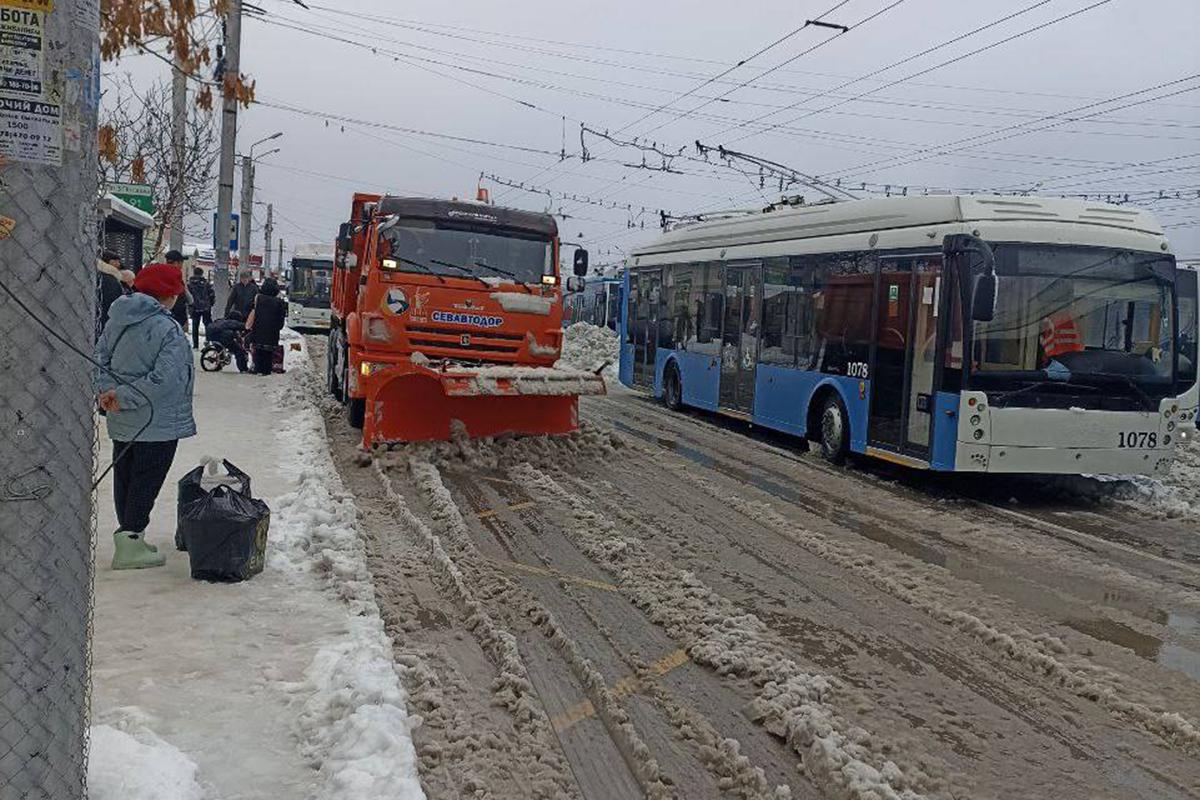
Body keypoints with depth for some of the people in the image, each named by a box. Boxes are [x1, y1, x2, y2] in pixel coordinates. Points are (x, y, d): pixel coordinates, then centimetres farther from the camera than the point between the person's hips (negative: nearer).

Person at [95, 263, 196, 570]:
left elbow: (99, 357, 4)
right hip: (157, 423, -8)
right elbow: (164, 379, -25)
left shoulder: (117, 319, 3)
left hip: (122, 421, 8)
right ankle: (130, 539, 5)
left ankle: (130, 537, 29)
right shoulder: (168, 329, -20)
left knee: (125, 478, 17)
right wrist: (123, 397, -18)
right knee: (146, 481, 2)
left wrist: (106, 391, -6)